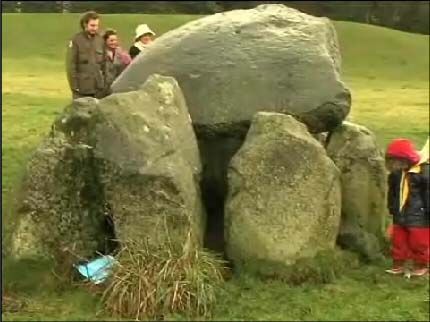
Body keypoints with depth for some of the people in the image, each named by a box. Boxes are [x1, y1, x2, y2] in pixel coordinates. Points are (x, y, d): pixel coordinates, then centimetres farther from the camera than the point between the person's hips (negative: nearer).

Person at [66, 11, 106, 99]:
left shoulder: (100, 40, 8)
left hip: (98, 88, 4)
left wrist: (104, 82, 8)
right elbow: (70, 65, -6)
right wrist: (74, 85, -10)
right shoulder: (76, 40, -5)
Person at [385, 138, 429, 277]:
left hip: (419, 217, -6)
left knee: (418, 243, 7)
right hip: (400, 216, 6)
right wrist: (392, 209, 21)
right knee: (398, 241, 14)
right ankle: (398, 265, 28)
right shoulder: (395, 174, 1)